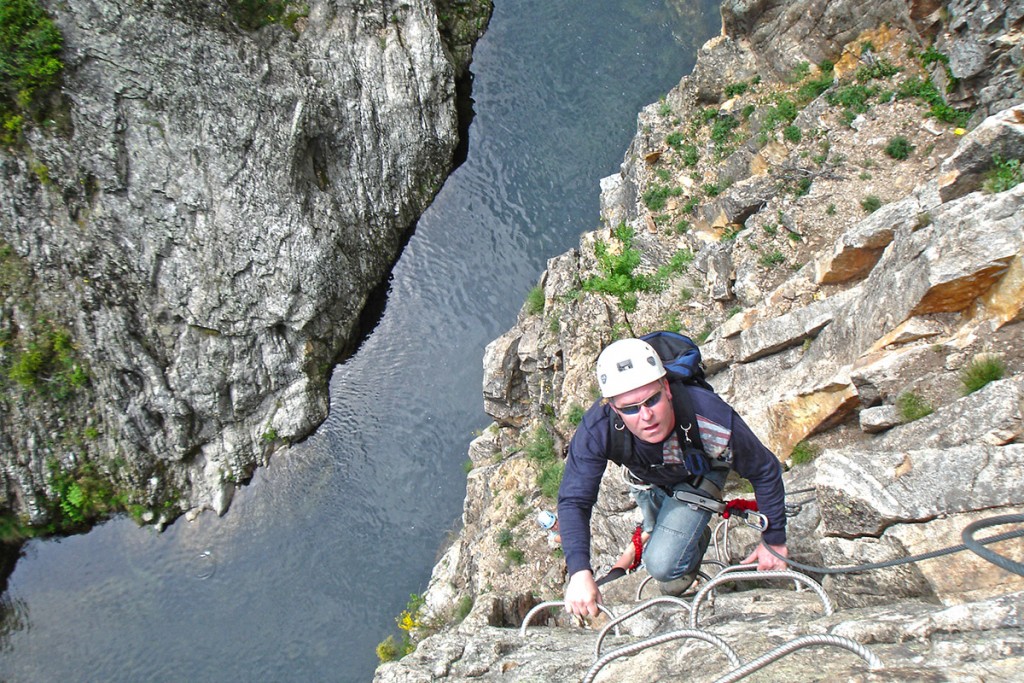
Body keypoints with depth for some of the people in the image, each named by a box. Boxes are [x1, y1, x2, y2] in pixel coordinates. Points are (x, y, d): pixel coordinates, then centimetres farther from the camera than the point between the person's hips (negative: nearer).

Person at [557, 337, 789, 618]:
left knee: (662, 565, -17)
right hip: (647, 479, 3)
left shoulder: (712, 419, -43)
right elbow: (573, 500, -33)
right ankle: (695, 536, 59)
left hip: (698, 477, -2)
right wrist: (579, 571, -47)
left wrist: (774, 540, -15)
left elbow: (765, 470, -25)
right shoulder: (596, 429, -41)